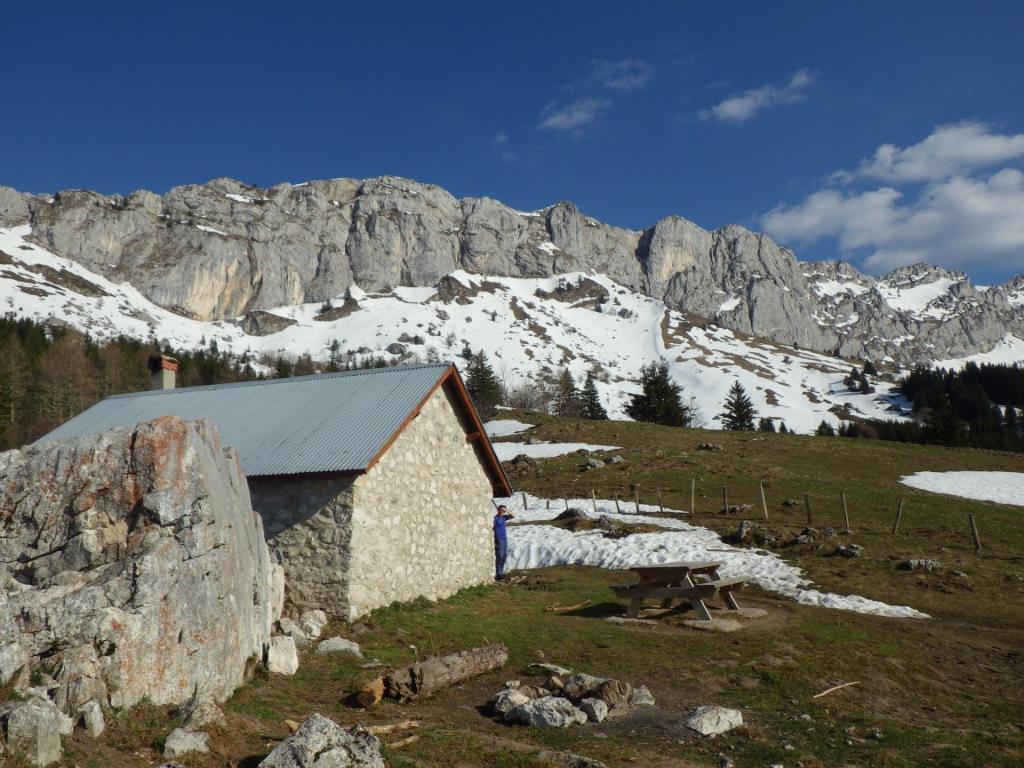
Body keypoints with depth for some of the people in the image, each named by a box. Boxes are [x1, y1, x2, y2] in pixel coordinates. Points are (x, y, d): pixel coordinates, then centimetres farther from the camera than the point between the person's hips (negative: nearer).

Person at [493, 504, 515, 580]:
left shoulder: (503, 517, 11)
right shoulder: (495, 518, -11)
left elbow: (512, 516, 13)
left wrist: (507, 511, -3)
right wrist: (494, 541, -19)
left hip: (504, 539, 8)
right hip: (498, 540, -8)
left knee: (504, 556, 11)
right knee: (499, 556, -9)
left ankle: (501, 571, 19)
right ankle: (498, 574, -6)